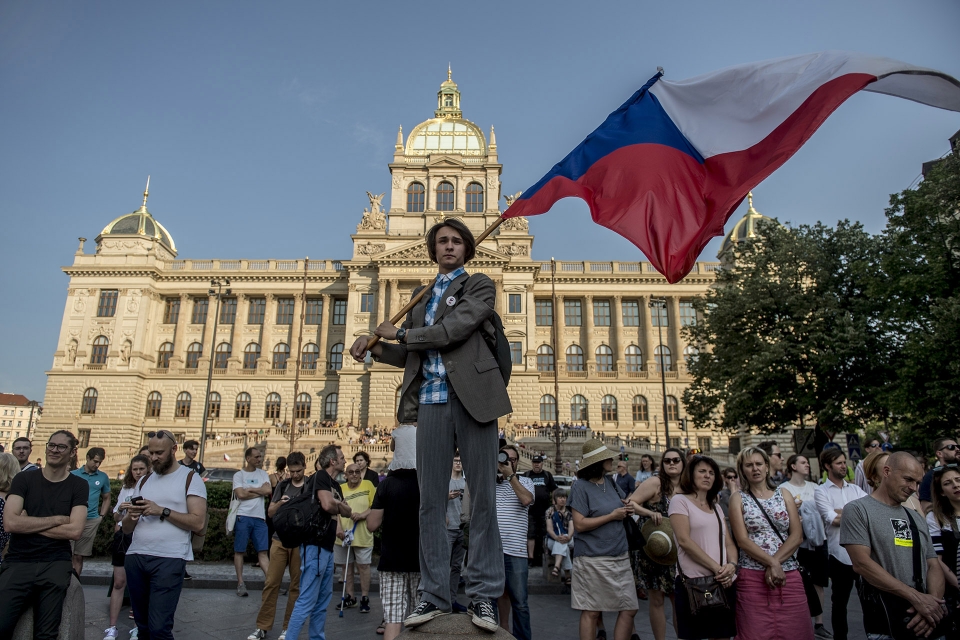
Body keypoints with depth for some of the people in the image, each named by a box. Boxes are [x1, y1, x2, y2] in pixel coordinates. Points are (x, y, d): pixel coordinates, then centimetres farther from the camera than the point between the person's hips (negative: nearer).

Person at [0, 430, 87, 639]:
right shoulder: (23, 479, 5)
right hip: (18, 563, 1)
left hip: (56, 565, -1)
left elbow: (75, 531, -9)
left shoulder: (78, 486, 3)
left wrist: (28, 523, -7)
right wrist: (57, 519, -9)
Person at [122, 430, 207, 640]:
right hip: (135, 557, 6)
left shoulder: (190, 478, -2)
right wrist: (131, 516, -8)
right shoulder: (144, 481, 16)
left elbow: (198, 523, -11)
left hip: (169, 559, -6)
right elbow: (126, 528, 14)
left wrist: (162, 511, -16)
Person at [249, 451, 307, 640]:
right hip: (280, 539, 2)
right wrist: (280, 503, -10)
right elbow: (270, 512, 10)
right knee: (271, 583, 2)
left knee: (297, 585, 4)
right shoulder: (283, 485, 8)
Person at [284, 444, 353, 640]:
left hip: (327, 547, 10)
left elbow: (348, 511, 12)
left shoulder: (335, 484, 16)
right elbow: (327, 505, -25)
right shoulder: (320, 476, -11)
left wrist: (337, 504, -9)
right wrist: (339, 507, -4)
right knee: (306, 600, -7)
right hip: (315, 545, -10)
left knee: (323, 599, 16)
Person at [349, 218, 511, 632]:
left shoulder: (479, 286, 7)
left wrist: (399, 333, 1)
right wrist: (373, 347, 5)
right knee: (430, 500, 3)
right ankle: (435, 596, 12)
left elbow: (453, 330, -10)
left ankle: (483, 595, 7)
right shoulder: (422, 299, 23)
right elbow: (410, 355, 21)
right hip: (431, 402, 5)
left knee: (482, 498, -1)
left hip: (471, 398, -4)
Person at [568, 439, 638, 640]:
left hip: (620, 557, 7)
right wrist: (612, 516, -15)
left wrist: (629, 508, 1)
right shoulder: (581, 487, -12)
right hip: (592, 559, -7)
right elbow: (579, 524, -18)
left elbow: (625, 502, 25)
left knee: (630, 609, 9)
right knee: (591, 612, 4)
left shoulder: (611, 482, 8)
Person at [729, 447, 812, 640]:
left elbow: (797, 536, 0)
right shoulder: (738, 499, 3)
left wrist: (775, 563, -12)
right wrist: (772, 563, -18)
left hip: (789, 575, 2)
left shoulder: (784, 494, 9)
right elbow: (742, 540, -7)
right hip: (752, 578, -2)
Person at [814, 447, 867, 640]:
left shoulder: (855, 489, 10)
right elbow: (833, 520, -16)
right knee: (840, 603, 13)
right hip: (840, 555, -3)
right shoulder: (821, 491, -3)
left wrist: (841, 512, -14)